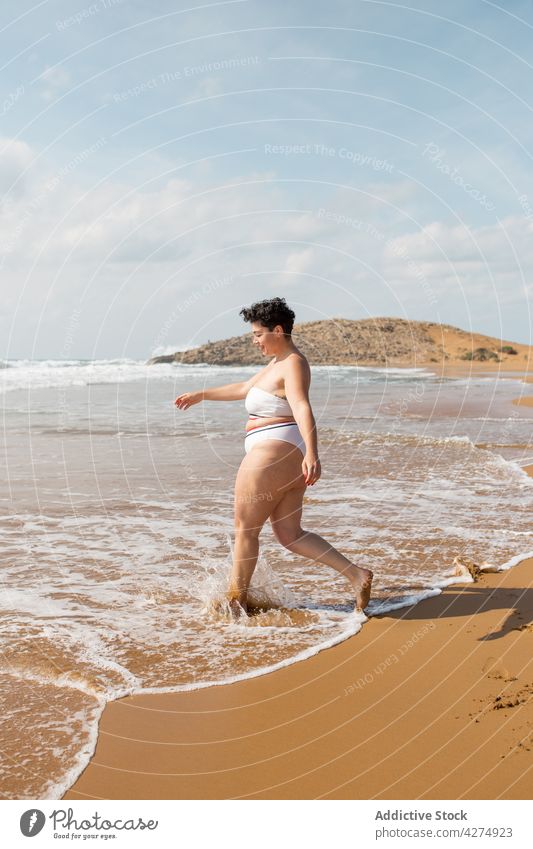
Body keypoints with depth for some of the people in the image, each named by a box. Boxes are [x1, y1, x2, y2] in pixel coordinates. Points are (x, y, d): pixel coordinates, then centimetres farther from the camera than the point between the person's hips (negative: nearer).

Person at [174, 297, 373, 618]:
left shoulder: (293, 364, -12)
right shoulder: (278, 363, 19)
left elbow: (303, 409, -28)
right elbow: (244, 389, 32)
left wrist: (311, 454, -41)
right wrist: (201, 395, 40)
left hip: (273, 452, -10)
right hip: (290, 458, 10)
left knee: (246, 528, 4)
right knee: (290, 535, 9)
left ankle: (236, 601, 18)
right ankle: (356, 573, 2)